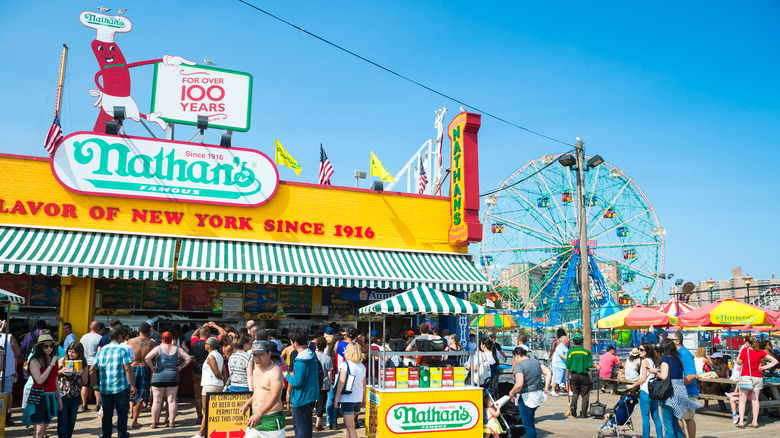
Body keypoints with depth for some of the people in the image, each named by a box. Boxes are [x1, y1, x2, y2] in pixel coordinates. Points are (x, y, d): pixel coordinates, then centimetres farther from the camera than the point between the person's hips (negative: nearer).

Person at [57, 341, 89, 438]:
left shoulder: (82, 363, 1)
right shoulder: (62, 360, -3)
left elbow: (85, 382, 4)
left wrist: (82, 373, -14)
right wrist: (60, 372, -14)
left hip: (75, 397, 2)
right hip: (62, 395, -2)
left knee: (71, 421, 14)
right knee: (62, 421, -3)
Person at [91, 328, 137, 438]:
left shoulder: (101, 350, 8)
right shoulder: (122, 350, -8)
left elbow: (92, 369, 11)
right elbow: (127, 369, -14)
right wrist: (133, 386, -10)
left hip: (104, 388, 5)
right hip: (121, 387, -4)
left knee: (106, 412, 12)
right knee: (122, 412, 6)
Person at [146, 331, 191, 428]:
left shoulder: (158, 348, -6)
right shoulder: (177, 349, 3)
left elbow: (147, 358, -19)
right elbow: (188, 358, 2)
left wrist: (152, 367, -8)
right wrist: (180, 367, 6)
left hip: (158, 377, -2)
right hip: (173, 377, 2)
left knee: (157, 401, 5)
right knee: (172, 400, 6)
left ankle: (154, 423, 10)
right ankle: (171, 422, 7)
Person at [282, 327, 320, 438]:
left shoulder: (300, 360, -24)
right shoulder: (312, 355, 5)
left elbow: (297, 382, -23)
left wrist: (286, 375, -6)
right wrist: (293, 374, 14)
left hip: (302, 398, -9)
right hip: (311, 395, 9)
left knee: (302, 426, 2)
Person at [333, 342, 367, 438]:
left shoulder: (345, 364, -9)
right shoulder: (362, 366, 8)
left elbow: (342, 382, -14)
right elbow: (363, 384, 13)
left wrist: (336, 397, -9)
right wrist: (364, 398, 21)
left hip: (347, 399, -6)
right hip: (358, 399, 6)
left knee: (350, 426, -6)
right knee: (350, 424, 23)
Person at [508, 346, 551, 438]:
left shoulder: (519, 366, -16)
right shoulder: (535, 361, 9)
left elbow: (519, 385, -26)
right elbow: (548, 372, 11)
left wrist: (512, 392, -9)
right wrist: (546, 387, 12)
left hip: (527, 398, -8)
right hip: (538, 395, 8)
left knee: (528, 425, 2)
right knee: (531, 422, 23)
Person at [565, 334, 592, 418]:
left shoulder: (570, 352, -3)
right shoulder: (586, 352, -9)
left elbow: (568, 366, -2)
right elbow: (589, 365, -11)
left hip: (574, 375, 2)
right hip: (584, 375, -2)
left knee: (575, 392, 18)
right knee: (585, 394, 9)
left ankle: (573, 404, -8)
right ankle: (583, 413, 11)